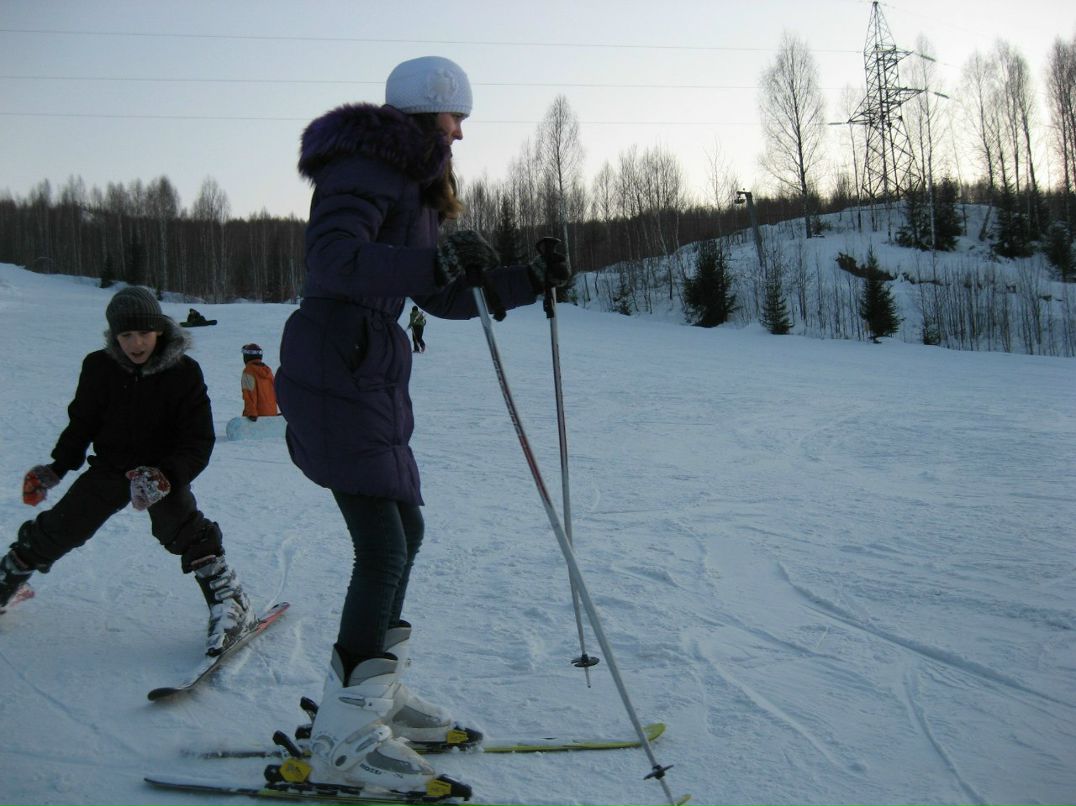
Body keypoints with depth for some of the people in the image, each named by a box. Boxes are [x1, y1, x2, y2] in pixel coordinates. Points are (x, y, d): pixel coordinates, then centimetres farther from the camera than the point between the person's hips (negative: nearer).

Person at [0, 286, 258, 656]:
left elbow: (198, 442, -17)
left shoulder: (184, 372, -16)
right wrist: (57, 467, -1)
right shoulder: (99, 367, -9)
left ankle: (231, 607, -20)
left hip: (163, 471, -3)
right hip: (109, 467, 3)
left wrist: (165, 477, -33)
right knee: (57, 531, 6)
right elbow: (81, 423, 8)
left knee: (185, 531, -26)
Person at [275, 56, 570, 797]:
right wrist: (435, 263, -43)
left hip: (369, 376, 10)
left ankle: (378, 693, 29)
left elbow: (447, 299, 24)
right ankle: (341, 739, -4)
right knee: (384, 548, -12)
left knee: (404, 531, 15)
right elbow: (332, 258, -31)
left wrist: (531, 281, 17)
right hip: (336, 370, -10)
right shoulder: (365, 168, -11)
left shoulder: (412, 186, 19)